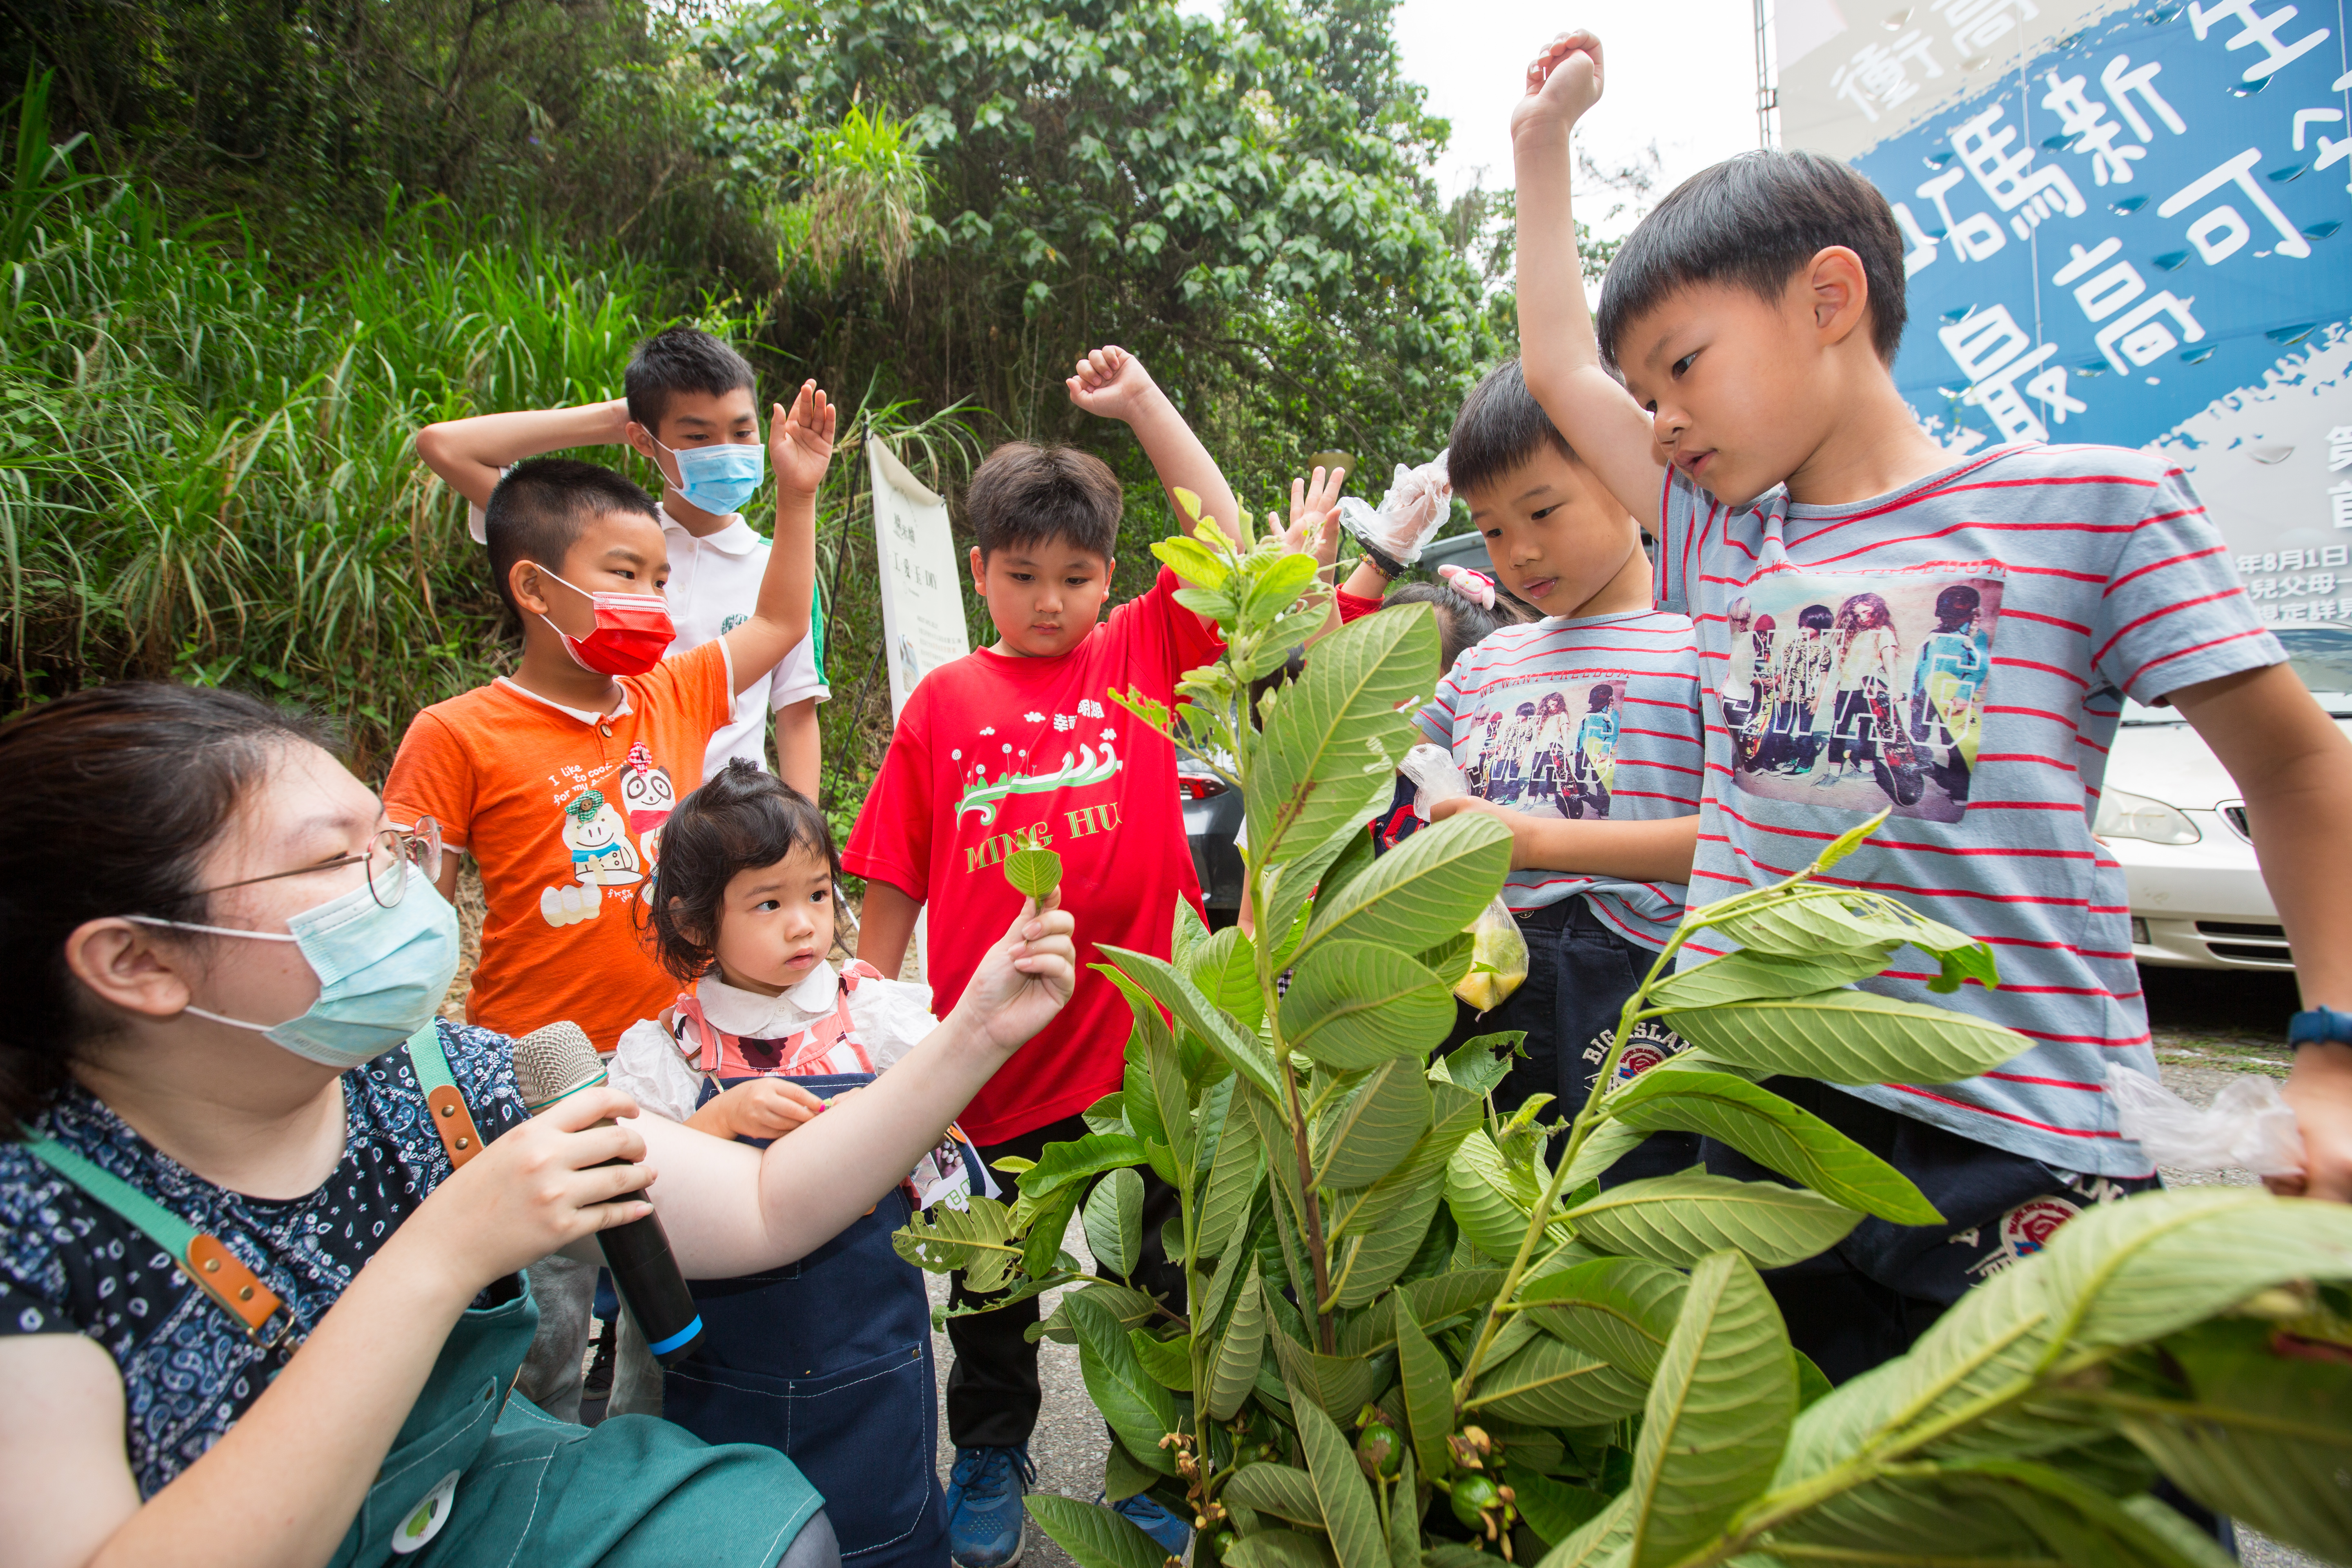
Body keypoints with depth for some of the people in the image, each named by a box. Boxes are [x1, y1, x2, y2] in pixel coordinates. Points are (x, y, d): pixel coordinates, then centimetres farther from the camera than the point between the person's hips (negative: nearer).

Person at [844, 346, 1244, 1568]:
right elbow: (893, 878, 3)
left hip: (1141, 1029, 0)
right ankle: (989, 1454, 47)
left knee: (1167, 1260, 16)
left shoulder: (1143, 655, 2)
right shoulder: (944, 701, 1)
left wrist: (1141, 401, -3)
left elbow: (1227, 541, -7)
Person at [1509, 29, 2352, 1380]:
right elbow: (1561, 367, 21)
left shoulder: (2089, 502, -1)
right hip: (1753, 1119, 5)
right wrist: (1545, 141, 28)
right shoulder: (1720, 543, 10)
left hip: (2015, 1151, -4)